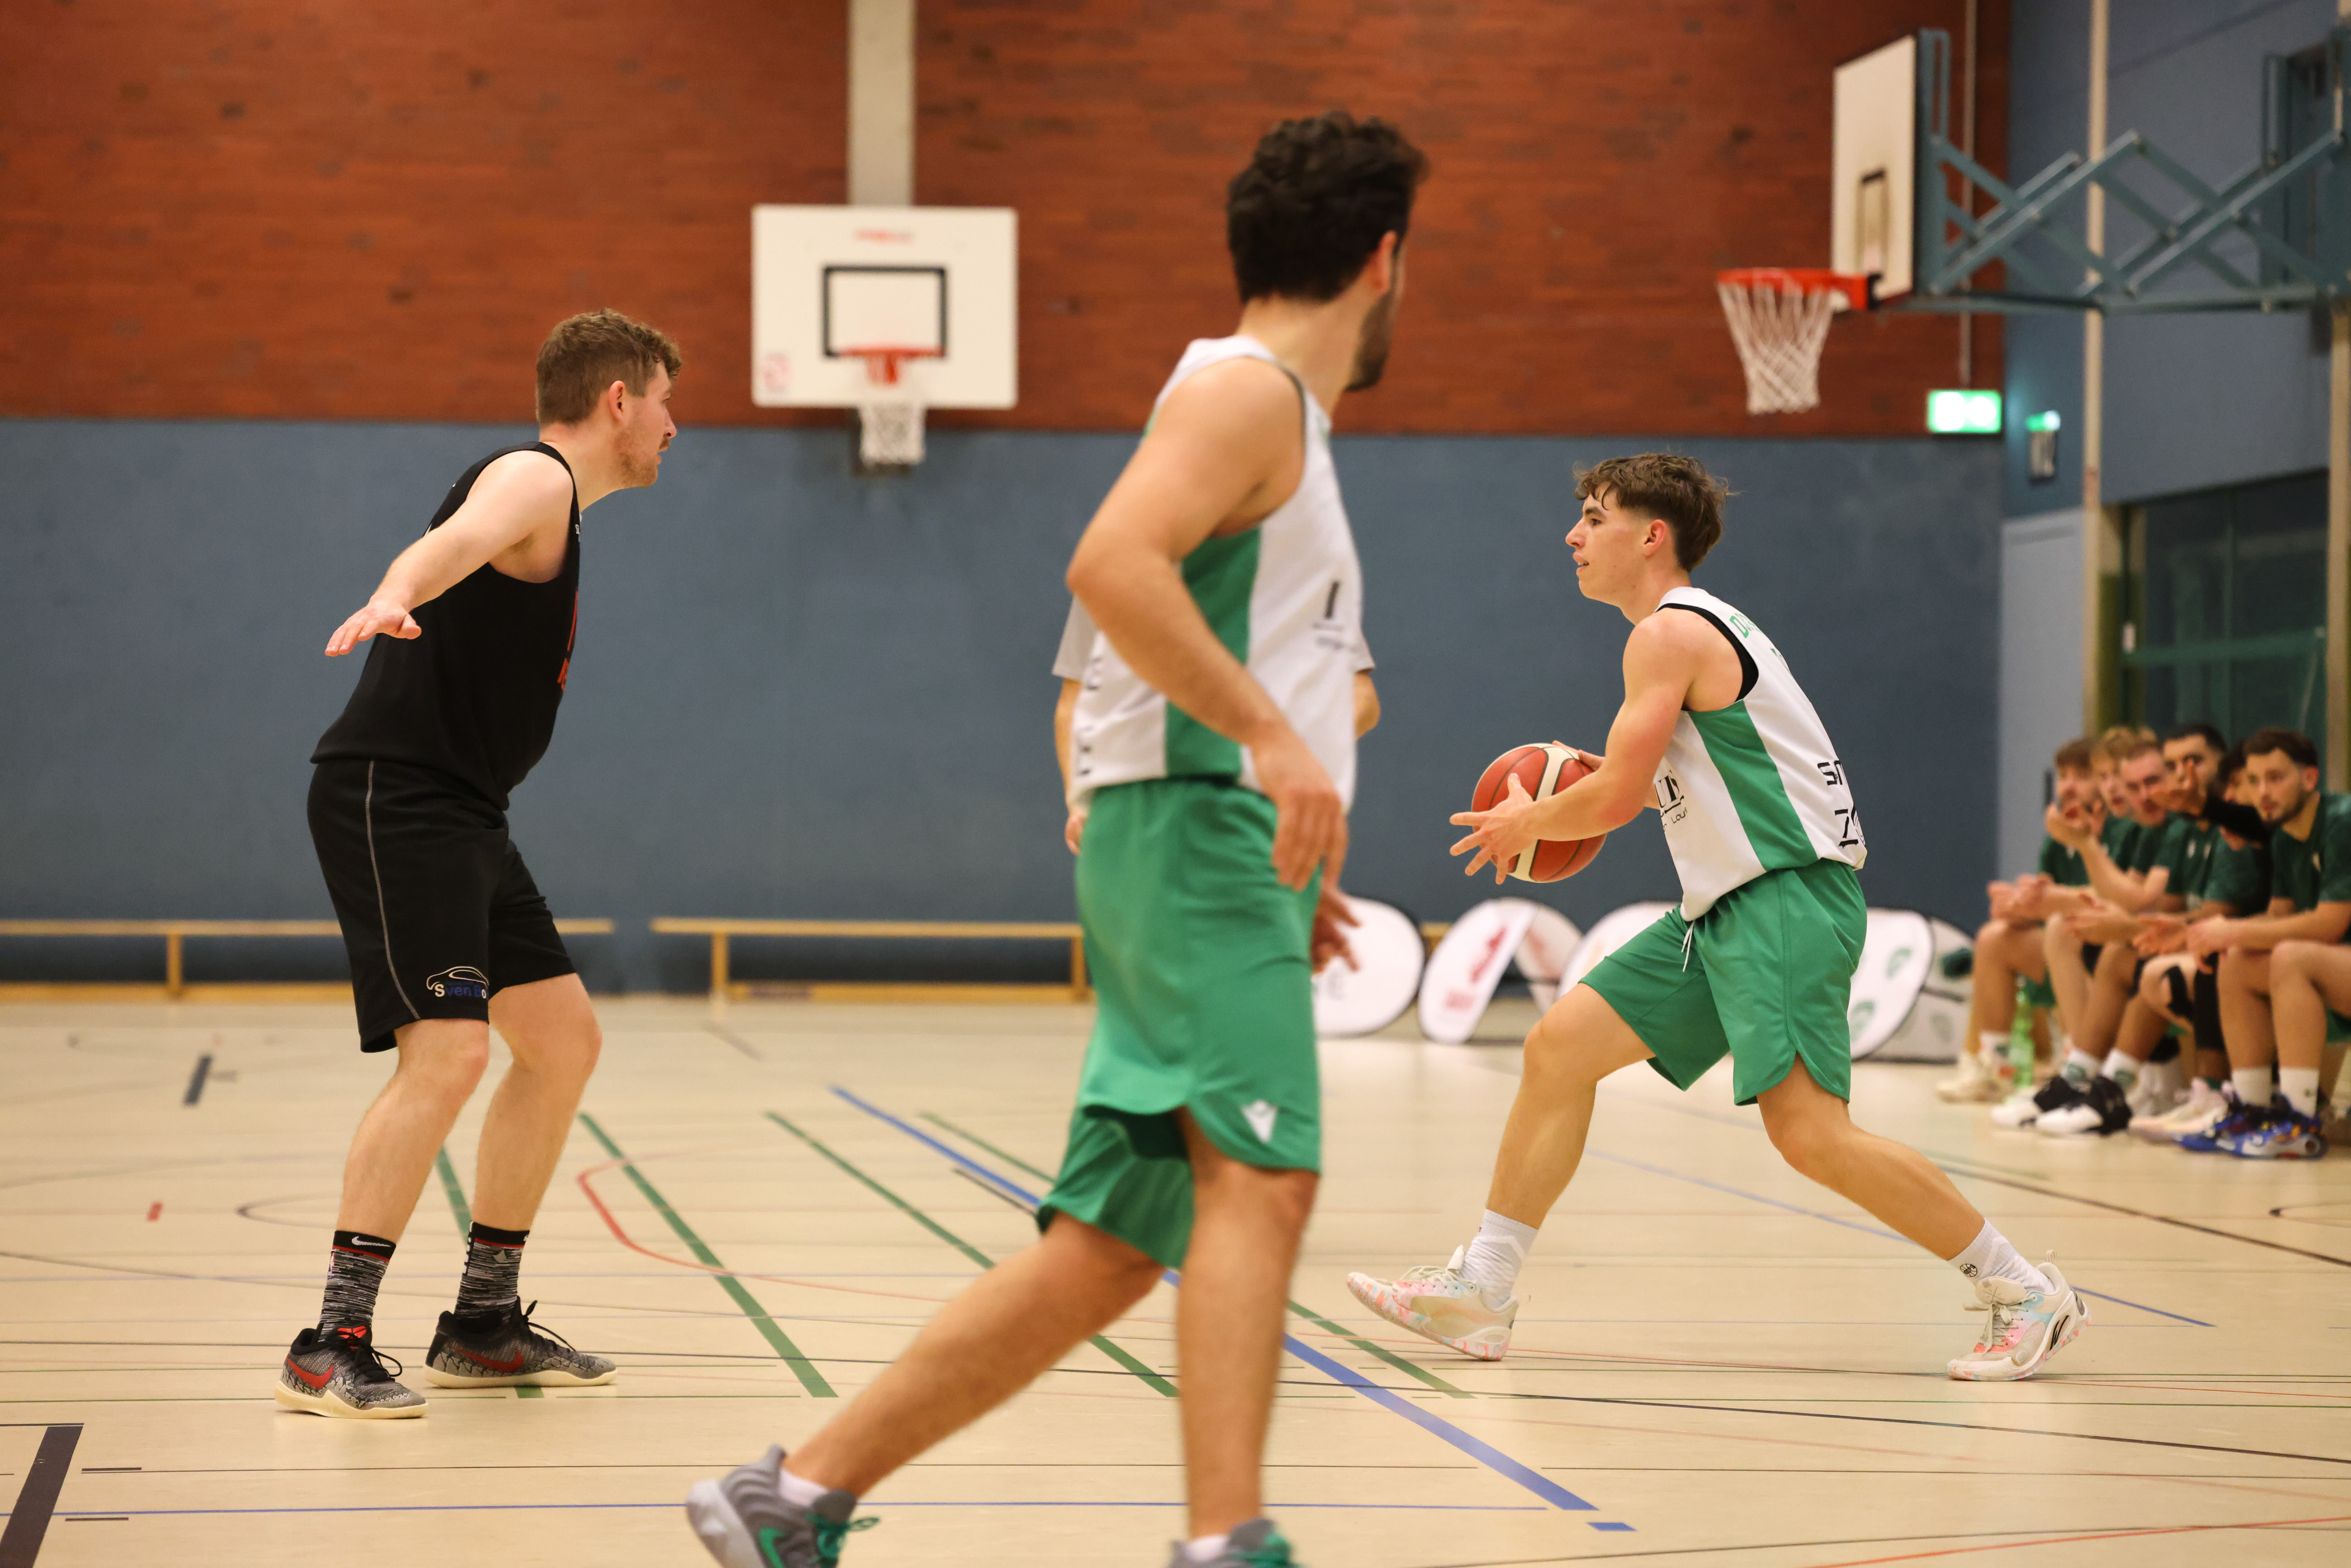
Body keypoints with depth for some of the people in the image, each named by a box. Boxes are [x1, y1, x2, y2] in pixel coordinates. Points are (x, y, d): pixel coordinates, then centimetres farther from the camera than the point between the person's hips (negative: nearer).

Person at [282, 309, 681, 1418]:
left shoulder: (558, 503, 21)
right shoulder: (532, 480, -11)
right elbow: (458, 538, -35)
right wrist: (392, 597, -56)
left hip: (459, 818, 11)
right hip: (391, 797, -11)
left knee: (562, 1042, 13)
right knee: (447, 1052, -21)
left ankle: (483, 1325, 20)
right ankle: (331, 1346, -20)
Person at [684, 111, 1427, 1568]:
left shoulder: (1284, 417, 27)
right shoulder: (1245, 389, -4)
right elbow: (1112, 561, -23)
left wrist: (1289, 880, 26)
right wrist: (1271, 733, -27)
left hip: (1223, 852, 9)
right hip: (1203, 825, -9)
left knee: (1109, 1243, 4)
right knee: (1259, 1176, -20)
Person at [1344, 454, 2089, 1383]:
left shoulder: (1670, 634, -11)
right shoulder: (1702, 629, 20)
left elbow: (1616, 798, -15)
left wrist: (1526, 823, 4)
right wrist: (1593, 780, 18)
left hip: (1791, 893, -11)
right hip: (1729, 904, 11)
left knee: (1807, 1129, -19)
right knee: (1560, 1046, 7)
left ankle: (2026, 1294, -8)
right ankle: (1479, 1291, 12)